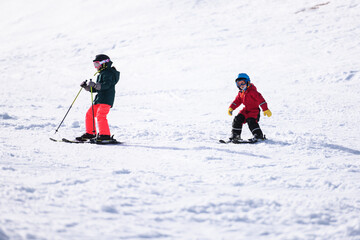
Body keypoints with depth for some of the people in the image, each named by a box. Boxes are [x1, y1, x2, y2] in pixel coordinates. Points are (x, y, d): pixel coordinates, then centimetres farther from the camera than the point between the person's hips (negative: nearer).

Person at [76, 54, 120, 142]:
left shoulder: (108, 73, -7)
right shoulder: (101, 74, 25)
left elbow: (106, 85, -25)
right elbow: (95, 89, 28)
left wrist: (94, 85, -32)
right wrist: (86, 86, 15)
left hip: (106, 99, -10)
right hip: (98, 99, 10)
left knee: (100, 115, -22)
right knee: (89, 114, 10)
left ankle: (105, 135, -21)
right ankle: (90, 133, 19)